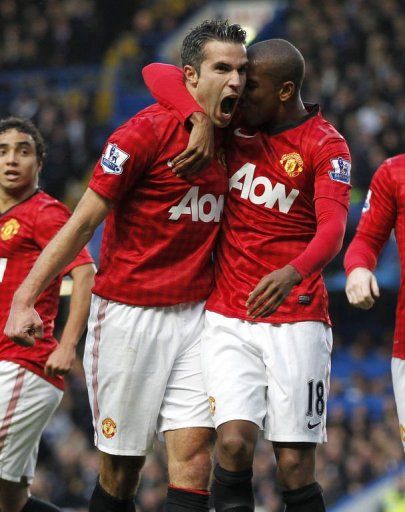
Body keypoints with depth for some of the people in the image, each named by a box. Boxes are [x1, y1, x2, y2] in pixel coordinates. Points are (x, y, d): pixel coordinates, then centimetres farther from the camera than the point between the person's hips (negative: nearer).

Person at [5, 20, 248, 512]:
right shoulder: (147, 132, -11)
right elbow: (83, 221, -10)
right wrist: (24, 297, -15)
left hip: (193, 315, 5)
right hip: (128, 316, -5)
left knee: (193, 455, -8)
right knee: (121, 467, 2)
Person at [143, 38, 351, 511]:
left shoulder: (325, 146, -3)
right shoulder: (236, 125, 9)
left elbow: (333, 228, -19)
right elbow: (157, 75, 4)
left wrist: (292, 273, -39)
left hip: (295, 321, -3)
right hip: (228, 319, 3)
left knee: (295, 467, -5)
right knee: (234, 442, -15)